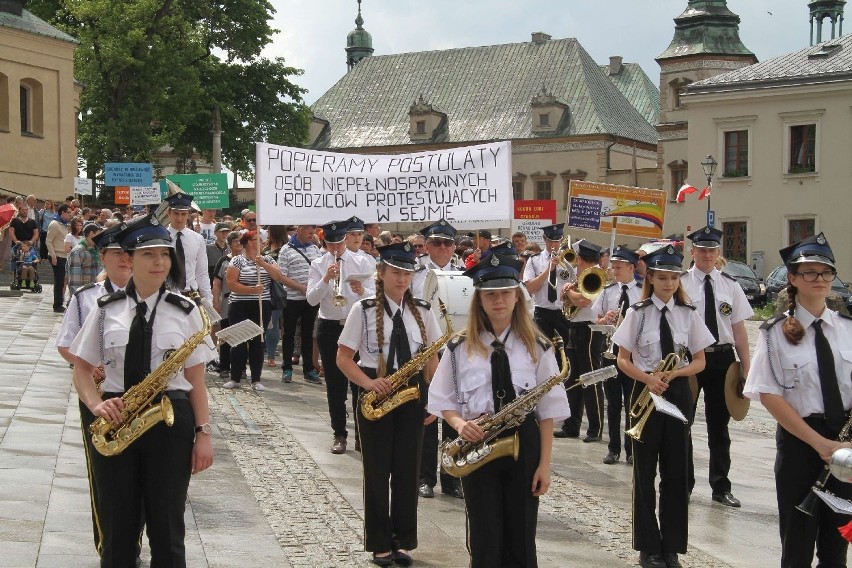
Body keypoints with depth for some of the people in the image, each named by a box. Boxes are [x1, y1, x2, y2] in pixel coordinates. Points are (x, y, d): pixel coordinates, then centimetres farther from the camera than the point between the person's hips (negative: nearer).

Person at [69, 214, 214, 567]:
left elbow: (195, 377, 3)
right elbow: (82, 368, 8)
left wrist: (203, 433, -2)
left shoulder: (185, 311, 1)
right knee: (117, 529, 8)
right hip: (116, 420, 1)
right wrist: (96, 405, -11)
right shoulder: (106, 309, 3)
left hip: (170, 421, -1)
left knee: (167, 530, 6)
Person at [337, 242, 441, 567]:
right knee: (377, 471, 4)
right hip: (375, 396, -2)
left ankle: (403, 542, 18)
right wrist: (368, 383, -18)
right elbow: (343, 358, -3)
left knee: (407, 470, 7)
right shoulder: (363, 310, -3)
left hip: (412, 396, 3)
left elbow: (432, 358, 9)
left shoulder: (422, 312, 6)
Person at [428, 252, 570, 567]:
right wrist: (459, 423, -14)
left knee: (521, 540, 7)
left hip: (524, 445, 0)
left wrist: (545, 463, -3)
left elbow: (548, 411, 1)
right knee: (485, 541, 3)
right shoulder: (459, 348, 1)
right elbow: (443, 401, 7)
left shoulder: (537, 348, 1)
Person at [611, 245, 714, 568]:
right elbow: (623, 361, -1)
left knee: (676, 472, 5)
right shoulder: (637, 313, -3)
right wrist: (648, 378, -18)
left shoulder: (688, 314, 2)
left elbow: (699, 362, 5)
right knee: (645, 471, 4)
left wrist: (674, 374, -14)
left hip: (678, 394, 2)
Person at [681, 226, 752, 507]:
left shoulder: (730, 285, 3)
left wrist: (746, 368, 1)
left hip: (722, 359, 3)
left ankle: (721, 487, 21)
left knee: (719, 425, 11)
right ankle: (684, 483, 23)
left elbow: (739, 328, 4)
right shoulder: (680, 283, -6)